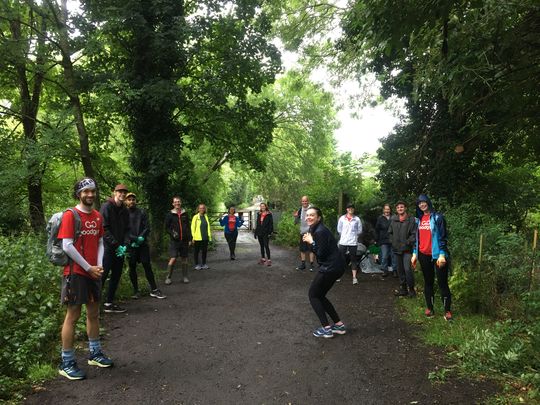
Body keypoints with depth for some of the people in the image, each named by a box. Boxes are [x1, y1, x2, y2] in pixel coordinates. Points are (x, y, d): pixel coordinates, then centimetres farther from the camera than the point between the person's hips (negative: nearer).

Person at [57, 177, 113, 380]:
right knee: (73, 316, -1)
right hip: (76, 272, -6)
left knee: (94, 313, 14)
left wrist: (99, 265, -3)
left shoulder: (97, 216, 9)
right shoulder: (70, 215, -10)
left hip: (94, 272, 7)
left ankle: (95, 354, 28)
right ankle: (67, 363, 10)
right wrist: (88, 267, -14)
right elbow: (67, 246, -16)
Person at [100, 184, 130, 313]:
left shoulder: (125, 211, 13)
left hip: (119, 249, 7)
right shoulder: (106, 207, -7)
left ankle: (109, 303, 21)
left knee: (116, 276, 11)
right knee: (102, 275, -7)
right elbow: (104, 229, -14)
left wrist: (125, 245, -4)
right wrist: (116, 245, -15)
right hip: (107, 248, -7)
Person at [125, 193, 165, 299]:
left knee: (147, 266, -1)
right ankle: (136, 291, 18)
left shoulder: (142, 212, 7)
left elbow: (147, 227, 2)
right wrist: (135, 238, -15)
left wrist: (141, 238, -12)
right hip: (130, 245, -1)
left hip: (142, 244, 1)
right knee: (132, 267, 7)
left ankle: (154, 290, 3)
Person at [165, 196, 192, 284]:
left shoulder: (185, 214, 9)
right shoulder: (170, 214, 0)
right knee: (173, 259, -10)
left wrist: (189, 239, 7)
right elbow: (166, 227, 3)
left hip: (184, 240, 3)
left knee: (184, 259, 8)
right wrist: (172, 233, -15)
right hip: (174, 240, -3)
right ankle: (168, 277, 4)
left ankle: (185, 277, 19)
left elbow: (188, 227, 11)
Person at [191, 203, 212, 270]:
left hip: (205, 237, 5)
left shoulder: (206, 216, 11)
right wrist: (193, 237, -11)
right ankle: (196, 265, 13)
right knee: (196, 251, 5)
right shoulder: (195, 217, -5)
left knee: (204, 251, 10)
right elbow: (193, 227, -6)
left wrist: (209, 235, 8)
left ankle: (204, 264, 22)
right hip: (198, 238, -5)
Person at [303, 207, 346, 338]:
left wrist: (311, 242, -10)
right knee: (320, 296, 17)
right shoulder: (315, 229, 13)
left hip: (331, 267, -10)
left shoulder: (320, 231, -18)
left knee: (313, 295, 2)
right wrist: (310, 241, -1)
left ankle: (326, 328, 2)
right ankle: (339, 325, 20)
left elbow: (321, 254, -19)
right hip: (335, 266, 10)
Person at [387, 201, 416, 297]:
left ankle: (411, 289, 2)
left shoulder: (411, 220, -4)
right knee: (400, 270, 11)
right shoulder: (393, 219, 9)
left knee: (407, 269, -13)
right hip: (396, 249, 5)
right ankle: (403, 289, 22)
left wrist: (407, 242, -14)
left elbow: (414, 234, -7)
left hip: (407, 249, -5)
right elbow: (390, 232, 16)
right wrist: (392, 241, 4)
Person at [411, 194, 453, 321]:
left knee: (442, 283, -2)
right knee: (428, 282, 12)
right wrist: (415, 253, 11)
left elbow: (443, 236, -10)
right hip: (424, 255, 5)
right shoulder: (419, 219, 11)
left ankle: (447, 310, 6)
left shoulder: (437, 217, -6)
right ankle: (429, 308, 21)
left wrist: (442, 254, -17)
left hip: (437, 254, -5)